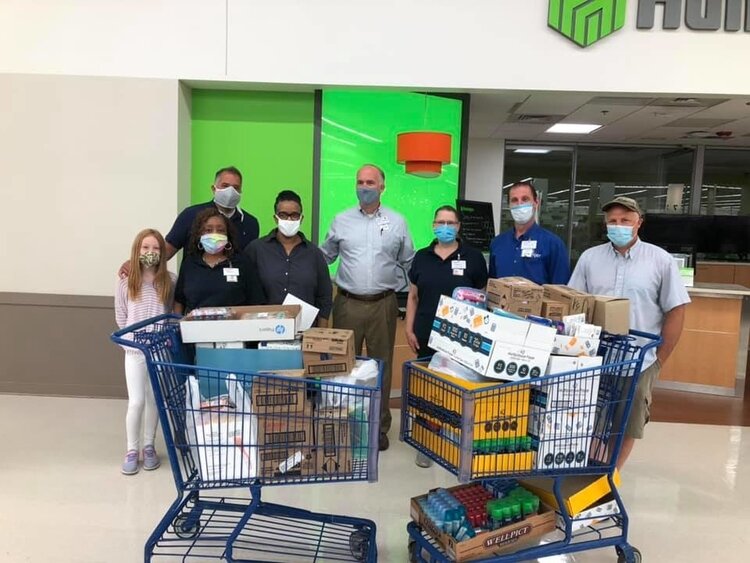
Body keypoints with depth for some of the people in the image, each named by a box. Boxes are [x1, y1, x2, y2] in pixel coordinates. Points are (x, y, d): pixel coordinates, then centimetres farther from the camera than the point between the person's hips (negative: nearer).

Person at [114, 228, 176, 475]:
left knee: (154, 400, 11)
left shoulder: (169, 281, -5)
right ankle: (131, 450, 16)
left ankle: (149, 447, 26)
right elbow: (121, 318, 4)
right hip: (135, 350, 0)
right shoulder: (125, 281, -4)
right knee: (136, 401, -1)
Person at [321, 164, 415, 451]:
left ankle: (380, 427, 19)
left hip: (383, 304, 0)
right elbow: (324, 257, 15)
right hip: (347, 303, 0)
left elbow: (408, 263, 13)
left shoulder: (397, 222, 5)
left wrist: (391, 282, 5)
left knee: (381, 365, 7)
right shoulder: (341, 221, 6)